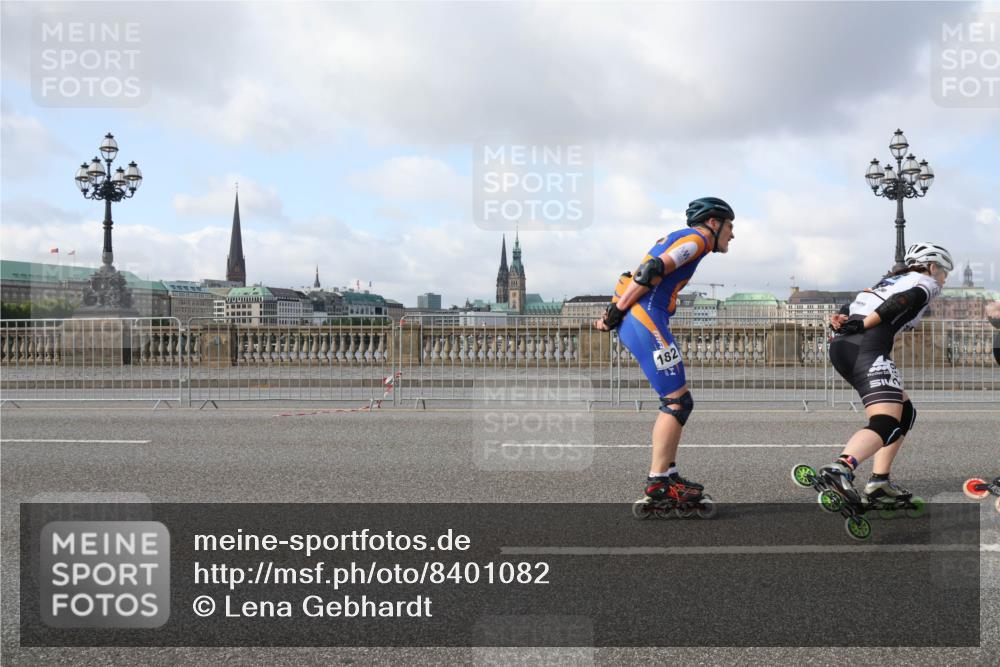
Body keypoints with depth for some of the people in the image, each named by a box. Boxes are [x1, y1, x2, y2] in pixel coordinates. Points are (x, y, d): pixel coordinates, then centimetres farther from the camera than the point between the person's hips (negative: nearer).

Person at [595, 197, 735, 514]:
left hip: (634, 322, 10)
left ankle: (667, 474, 15)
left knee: (678, 402, 13)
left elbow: (638, 275, 21)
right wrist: (618, 310, -13)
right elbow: (653, 271, -14)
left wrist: (614, 311, 11)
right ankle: (657, 484, -5)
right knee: (677, 402, -6)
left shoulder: (679, 239, 28)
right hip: (645, 321, -10)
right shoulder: (698, 237, -1)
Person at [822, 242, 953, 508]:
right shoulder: (926, 282, 14)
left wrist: (840, 321, 3)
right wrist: (865, 324, -14)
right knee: (887, 423, -18)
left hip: (840, 346, 8)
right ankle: (841, 467, -44)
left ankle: (879, 483, 10)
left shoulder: (891, 279, 35)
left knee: (905, 412, 18)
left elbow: (852, 307, 21)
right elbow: (902, 301, -8)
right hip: (867, 346, -8)